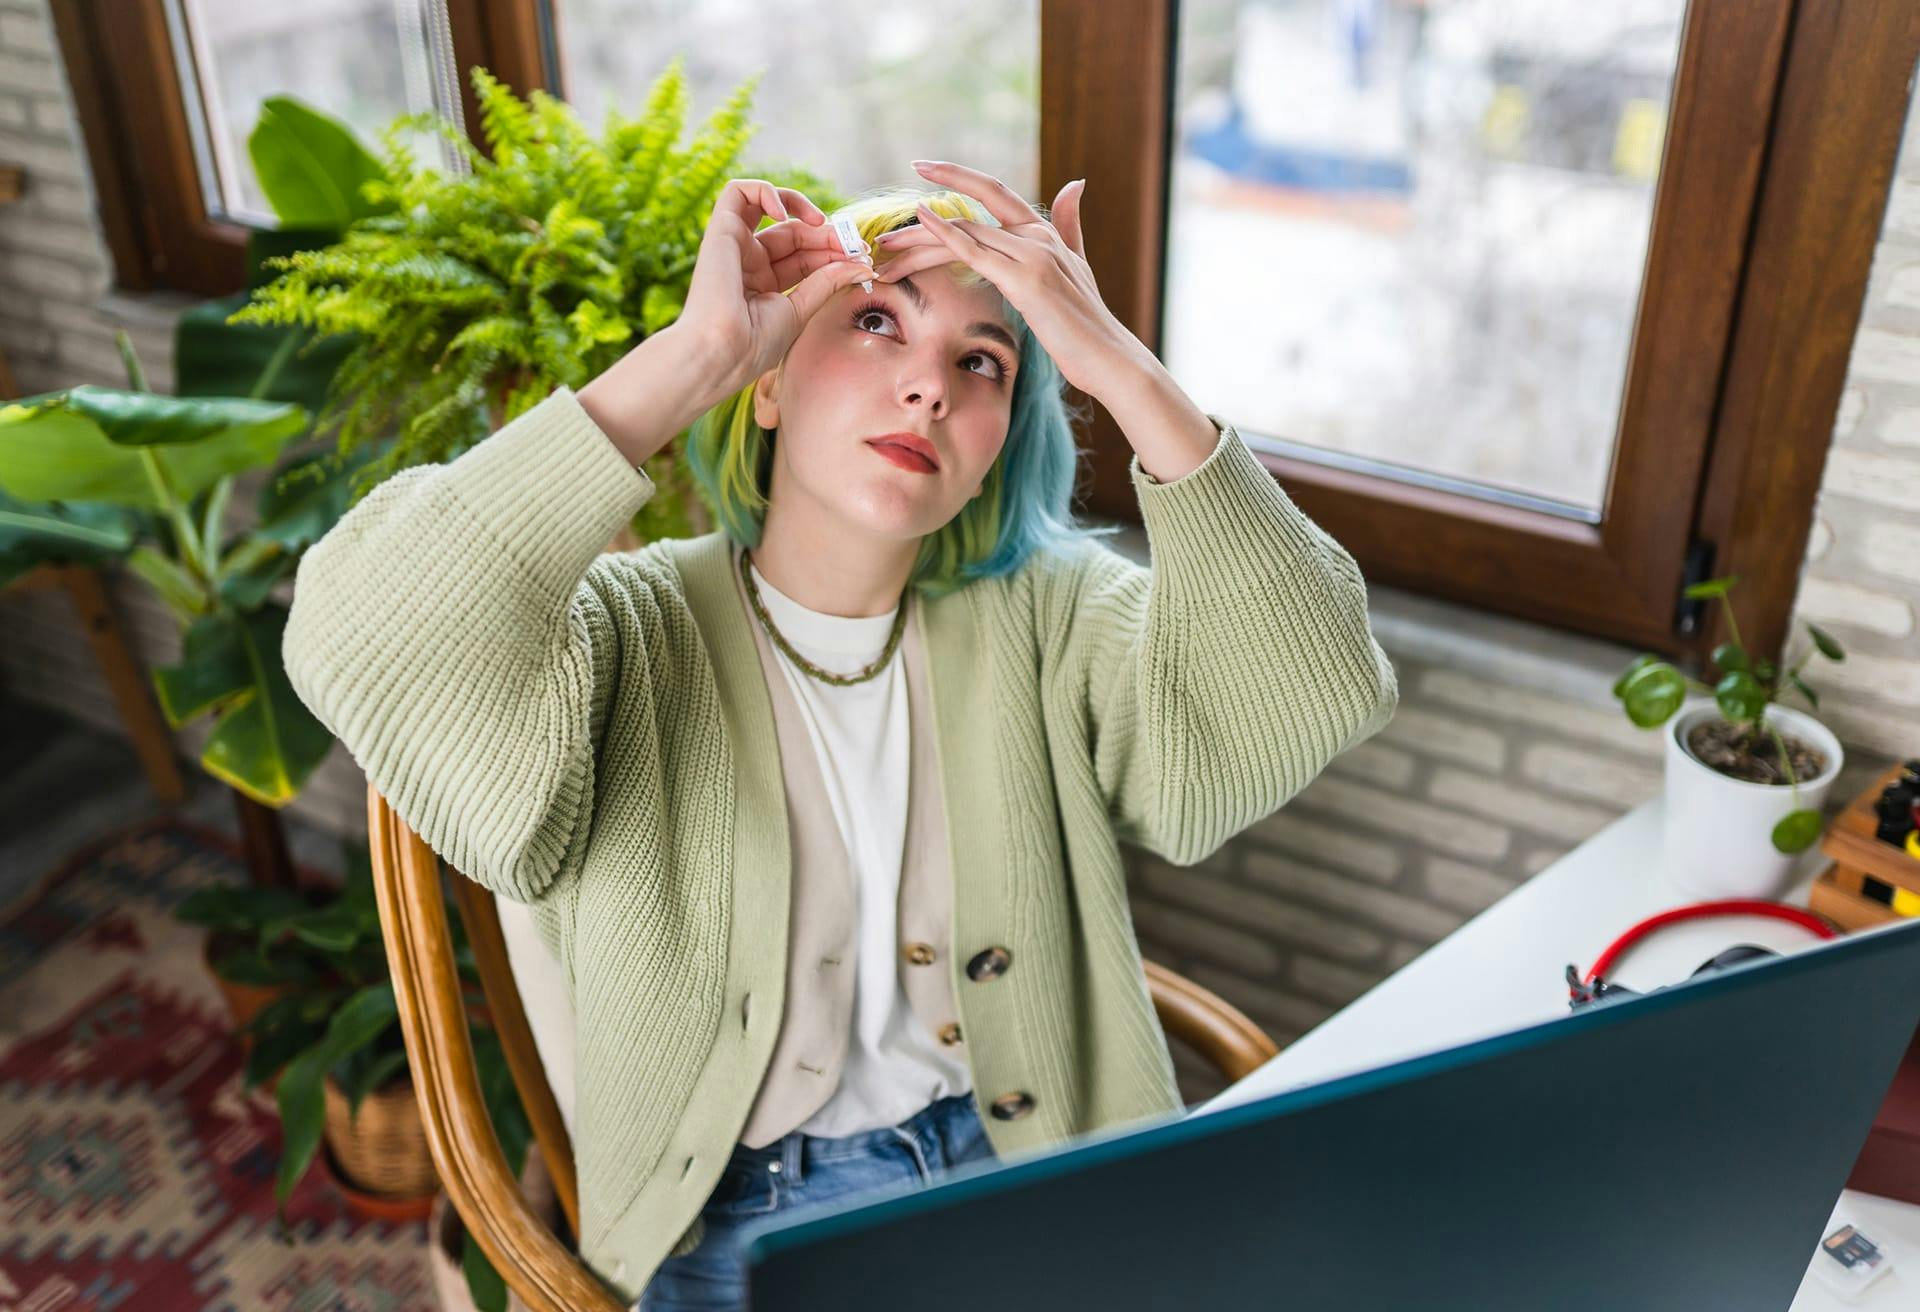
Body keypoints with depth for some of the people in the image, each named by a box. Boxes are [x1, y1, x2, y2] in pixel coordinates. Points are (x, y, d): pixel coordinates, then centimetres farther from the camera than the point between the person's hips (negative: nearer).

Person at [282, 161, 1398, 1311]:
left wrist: (1125, 373, -21)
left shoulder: (1043, 617, -1)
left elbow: (1312, 697, -15)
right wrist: (691, 355, -26)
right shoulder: (633, 632, -9)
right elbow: (363, 651, -29)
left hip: (1035, 1183, 4)